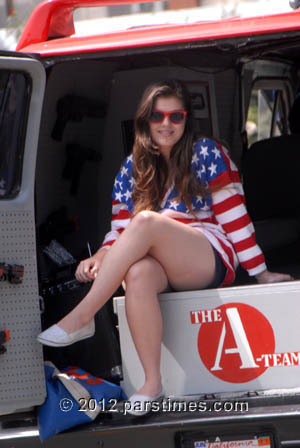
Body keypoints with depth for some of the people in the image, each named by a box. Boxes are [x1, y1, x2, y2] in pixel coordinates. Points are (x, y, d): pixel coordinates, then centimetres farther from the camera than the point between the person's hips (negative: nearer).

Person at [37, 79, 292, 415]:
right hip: (157, 266, 3)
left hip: (210, 259, -3)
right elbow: (120, 229, 13)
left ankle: (82, 317, -32)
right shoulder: (132, 168, 16)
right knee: (137, 275, -37)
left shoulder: (207, 154, 5)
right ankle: (152, 382, -38)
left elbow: (233, 216, 1)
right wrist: (101, 258, -8)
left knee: (146, 221, -32)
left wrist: (260, 273, 0)